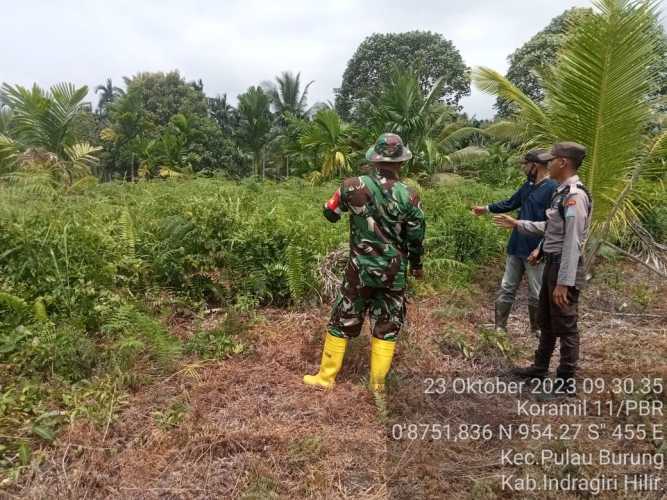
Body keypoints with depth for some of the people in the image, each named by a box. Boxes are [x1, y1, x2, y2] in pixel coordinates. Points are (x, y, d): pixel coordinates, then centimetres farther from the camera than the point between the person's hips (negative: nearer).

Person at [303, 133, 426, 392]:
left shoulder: (354, 186, -12)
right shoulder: (409, 196, -10)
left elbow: (330, 214, 3)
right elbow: (415, 239, -1)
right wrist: (416, 265, 16)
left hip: (360, 269, 0)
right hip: (394, 273, 1)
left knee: (343, 320, 12)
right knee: (387, 326, 15)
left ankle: (326, 377, 23)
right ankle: (377, 381, 24)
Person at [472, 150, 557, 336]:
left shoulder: (553, 188, -16)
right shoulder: (528, 185, 10)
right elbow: (511, 203, 25)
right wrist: (487, 208, 28)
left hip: (535, 251, -8)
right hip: (516, 248, 8)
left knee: (536, 294, 8)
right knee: (506, 289, 11)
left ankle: (537, 330, 25)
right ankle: (499, 327, 19)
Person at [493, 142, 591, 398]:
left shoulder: (575, 195, -21)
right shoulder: (562, 192, 9)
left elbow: (573, 242, -24)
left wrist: (564, 282, -25)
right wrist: (517, 224, 24)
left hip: (564, 266, -10)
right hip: (552, 263, 10)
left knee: (565, 326, 2)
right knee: (545, 320, 21)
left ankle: (566, 382, 16)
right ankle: (540, 367, 37)